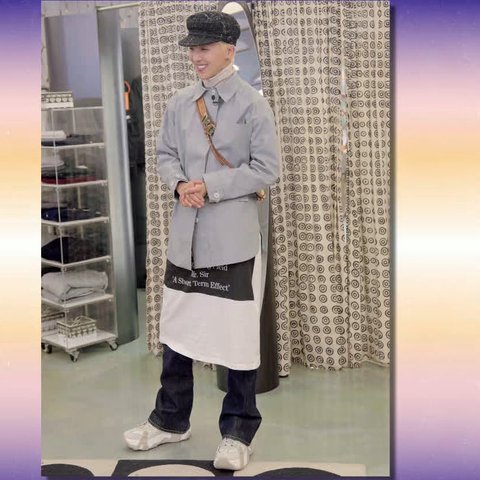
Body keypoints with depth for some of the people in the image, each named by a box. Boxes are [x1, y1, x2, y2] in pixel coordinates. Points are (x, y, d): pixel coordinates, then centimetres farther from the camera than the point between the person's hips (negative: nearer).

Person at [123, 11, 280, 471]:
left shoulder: (252, 104, -5)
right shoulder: (178, 103, 9)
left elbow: (266, 168, -8)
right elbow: (165, 153, 14)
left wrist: (210, 186, -16)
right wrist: (179, 184, -8)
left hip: (232, 238, -5)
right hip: (184, 234, 5)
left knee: (237, 334, 3)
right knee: (175, 329, 14)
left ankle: (237, 431, 20)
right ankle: (170, 419, 32)